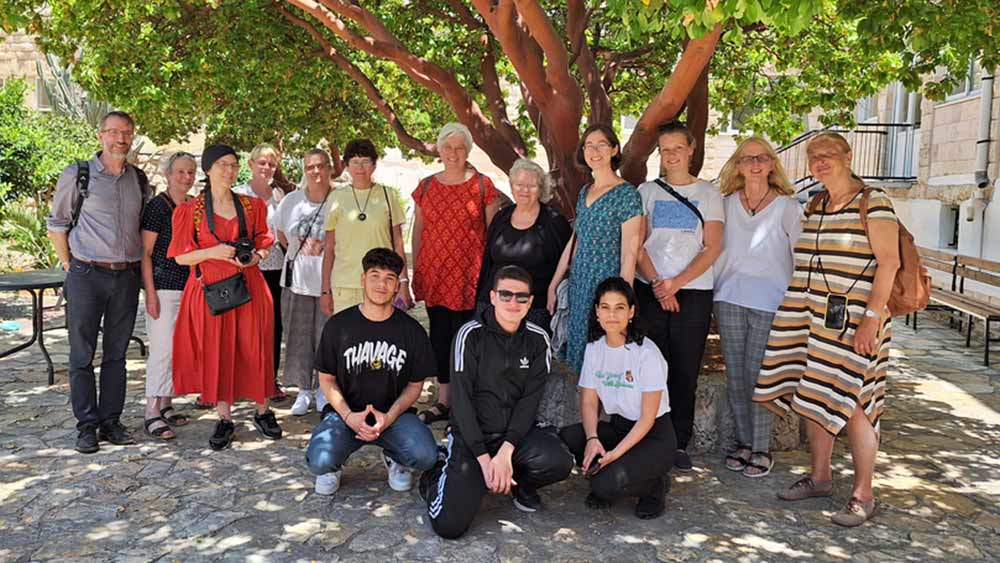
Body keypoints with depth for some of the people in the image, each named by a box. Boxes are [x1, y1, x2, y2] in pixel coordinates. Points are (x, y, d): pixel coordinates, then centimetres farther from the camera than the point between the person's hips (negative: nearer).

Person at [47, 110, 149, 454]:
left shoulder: (139, 180, 9)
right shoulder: (77, 176, -2)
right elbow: (57, 223, 5)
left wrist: (139, 266, 12)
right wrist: (69, 264, 1)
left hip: (127, 276, 4)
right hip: (87, 275, -3)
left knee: (116, 354, 9)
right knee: (82, 354, 2)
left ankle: (111, 422, 18)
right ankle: (86, 426, 10)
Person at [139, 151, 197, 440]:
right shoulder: (157, 206, -8)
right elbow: (145, 253, -9)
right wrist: (151, 293, -15)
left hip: (189, 287, 7)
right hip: (163, 288, -7)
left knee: (179, 348, 11)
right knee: (162, 349, -7)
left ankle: (166, 404, 22)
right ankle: (152, 413, 0)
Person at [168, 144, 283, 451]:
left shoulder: (253, 206, 8)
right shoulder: (189, 210, 2)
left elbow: (265, 242, 16)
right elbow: (180, 256, 1)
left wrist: (255, 256, -6)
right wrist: (212, 252, -14)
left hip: (248, 286, 1)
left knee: (254, 349, 3)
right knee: (216, 353, 2)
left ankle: (263, 411, 19)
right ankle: (224, 419, 14)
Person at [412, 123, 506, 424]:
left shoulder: (483, 185, 1)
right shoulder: (426, 186, 10)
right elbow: (418, 230, 15)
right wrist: (415, 270, 12)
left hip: (469, 274, -4)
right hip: (433, 273, 4)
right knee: (439, 337, 9)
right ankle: (442, 402, 20)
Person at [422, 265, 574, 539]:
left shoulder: (538, 339, 0)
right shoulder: (471, 334, -9)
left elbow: (529, 401, -4)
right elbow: (461, 400, -11)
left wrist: (506, 452, -17)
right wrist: (484, 458, -18)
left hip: (516, 432, 3)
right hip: (471, 435, -3)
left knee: (559, 462, -29)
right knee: (449, 525, -19)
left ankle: (518, 483, 6)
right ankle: (440, 476, 15)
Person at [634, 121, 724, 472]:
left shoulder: (708, 193, 8)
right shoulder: (646, 192, 10)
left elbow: (712, 248, -1)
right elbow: (637, 244, 4)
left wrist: (677, 282, -12)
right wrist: (656, 283, -10)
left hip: (693, 292, 0)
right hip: (650, 291, 1)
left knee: (686, 371, 1)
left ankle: (680, 444, 12)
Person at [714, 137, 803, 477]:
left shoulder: (788, 207, 1)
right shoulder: (727, 204, 9)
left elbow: (799, 257, 2)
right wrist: (713, 293, 11)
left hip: (769, 301, -3)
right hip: (730, 297, 3)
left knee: (759, 375, -2)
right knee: (735, 375, 7)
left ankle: (762, 448, 11)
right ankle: (743, 441, 21)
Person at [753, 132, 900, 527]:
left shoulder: (873, 203, -6)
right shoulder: (814, 205, 14)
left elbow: (889, 263, -12)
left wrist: (872, 317, -19)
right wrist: (793, 311, 16)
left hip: (852, 321, -7)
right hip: (810, 317, 7)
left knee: (852, 403, -4)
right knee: (813, 398, 10)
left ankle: (862, 494, 8)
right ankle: (819, 477, 24)